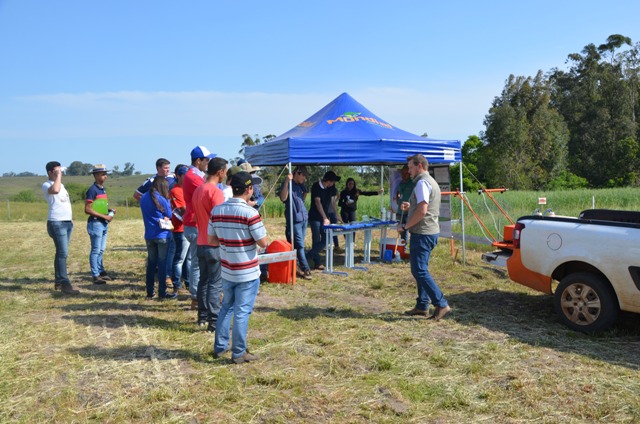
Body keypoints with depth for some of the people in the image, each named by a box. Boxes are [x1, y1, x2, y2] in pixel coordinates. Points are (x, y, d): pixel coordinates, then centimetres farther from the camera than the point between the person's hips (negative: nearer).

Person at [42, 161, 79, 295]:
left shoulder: (61, 185, 20)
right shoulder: (46, 185, -8)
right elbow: (55, 190, -33)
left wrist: (71, 218, 21)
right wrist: (58, 176, -21)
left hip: (67, 222, 9)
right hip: (56, 223, -9)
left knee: (61, 252, 12)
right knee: (63, 253, -14)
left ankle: (58, 281, 19)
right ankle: (64, 283, -15)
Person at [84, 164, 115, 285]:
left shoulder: (102, 189, 13)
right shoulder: (92, 190, -13)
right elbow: (87, 209, -18)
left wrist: (110, 210, 5)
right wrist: (104, 216, -17)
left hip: (104, 223, 9)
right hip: (95, 223, -9)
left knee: (101, 250, 15)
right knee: (96, 250, -3)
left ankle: (101, 272, 24)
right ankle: (95, 276, 2)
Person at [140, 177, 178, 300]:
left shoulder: (143, 198, 7)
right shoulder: (162, 199, -12)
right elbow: (168, 216, -5)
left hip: (149, 235, 6)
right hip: (162, 235, -6)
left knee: (151, 263, 12)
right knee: (162, 263, 0)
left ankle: (150, 292, 16)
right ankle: (162, 293, 3)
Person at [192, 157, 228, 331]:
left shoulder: (198, 190, 11)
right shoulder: (216, 191, -17)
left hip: (201, 243, 9)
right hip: (215, 245, -8)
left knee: (203, 280, 16)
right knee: (215, 284, -3)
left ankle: (202, 316, 24)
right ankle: (214, 322, 0)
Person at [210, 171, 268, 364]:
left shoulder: (216, 211, 0)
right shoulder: (250, 213, -19)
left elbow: (212, 240, 7)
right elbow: (263, 243, -16)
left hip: (227, 270, 6)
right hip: (247, 273, -6)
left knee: (226, 308, 20)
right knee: (242, 312, 4)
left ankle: (220, 347, 29)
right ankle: (239, 353, 14)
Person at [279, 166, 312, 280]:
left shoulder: (300, 185, 16)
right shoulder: (288, 184, -8)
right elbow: (283, 198, -27)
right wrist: (286, 182, -34)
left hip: (304, 218, 8)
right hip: (294, 220, -8)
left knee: (299, 245, 13)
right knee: (300, 245, -7)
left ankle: (296, 266, 22)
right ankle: (306, 270, -4)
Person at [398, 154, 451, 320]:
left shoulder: (422, 183, -14)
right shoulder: (431, 182, 19)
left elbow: (422, 211, -23)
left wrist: (405, 226, -15)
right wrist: (410, 207, 11)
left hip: (423, 233, -11)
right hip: (430, 232, 11)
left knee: (419, 271, -8)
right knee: (421, 270, 15)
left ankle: (441, 304, -7)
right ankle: (422, 306, 19)